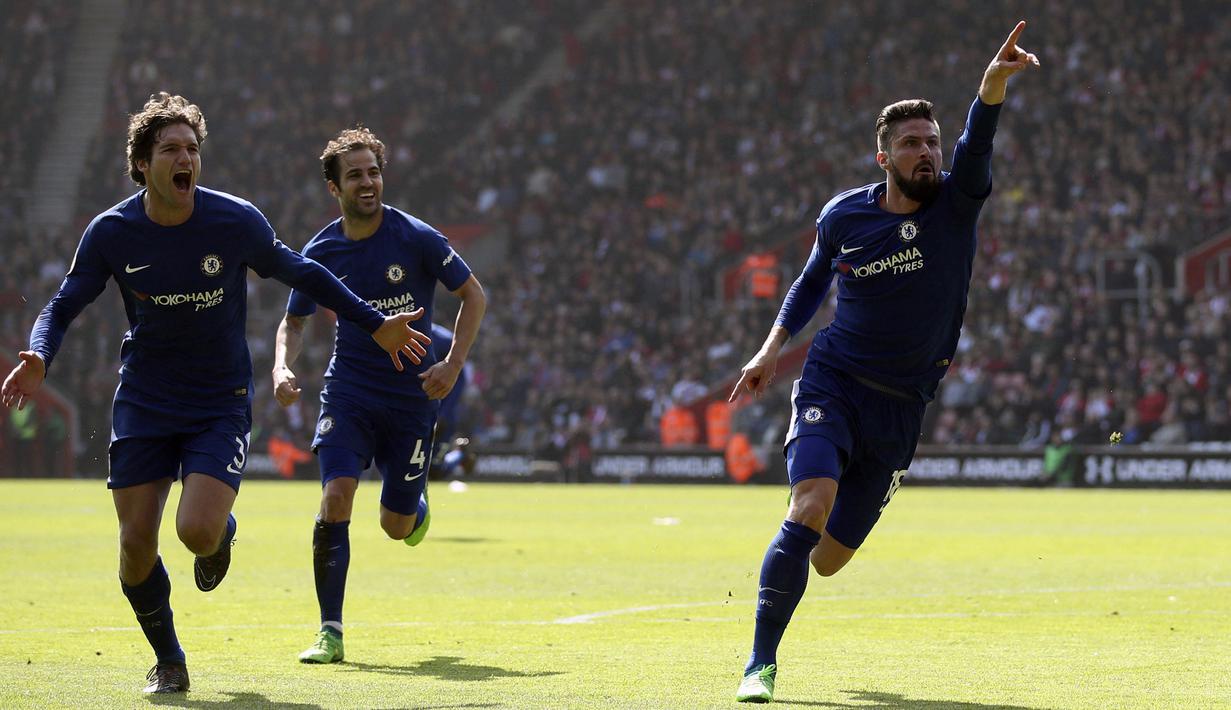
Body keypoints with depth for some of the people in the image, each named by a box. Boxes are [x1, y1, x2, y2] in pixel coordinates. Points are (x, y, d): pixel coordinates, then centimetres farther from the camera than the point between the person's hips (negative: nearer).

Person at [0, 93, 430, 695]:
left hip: (221, 405, -2)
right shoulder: (111, 233, -8)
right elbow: (63, 307, 1)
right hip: (143, 406, 2)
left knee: (197, 531, -21)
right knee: (136, 544, -5)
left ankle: (221, 533, 19)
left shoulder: (236, 222, -11)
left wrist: (375, 324, 8)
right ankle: (167, 662, 20)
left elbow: (300, 273, 5)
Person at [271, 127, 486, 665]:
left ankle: (417, 506, 45)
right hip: (348, 392, 1)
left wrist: (453, 364, -11)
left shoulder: (416, 238, -10)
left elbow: (473, 296, 0)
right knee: (336, 496, -19)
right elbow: (294, 321, 12)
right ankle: (330, 631, -12)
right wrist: (282, 367, -8)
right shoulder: (322, 251, -2)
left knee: (397, 526, 4)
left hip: (413, 395, -1)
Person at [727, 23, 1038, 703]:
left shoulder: (956, 202, -5)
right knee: (812, 505, -27)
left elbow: (979, 138, -25)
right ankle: (760, 663, -21)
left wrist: (995, 79, -45)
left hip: (901, 408, 1)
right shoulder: (843, 215, -1)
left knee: (828, 558, 4)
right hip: (832, 384, -1)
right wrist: (772, 349, 9)